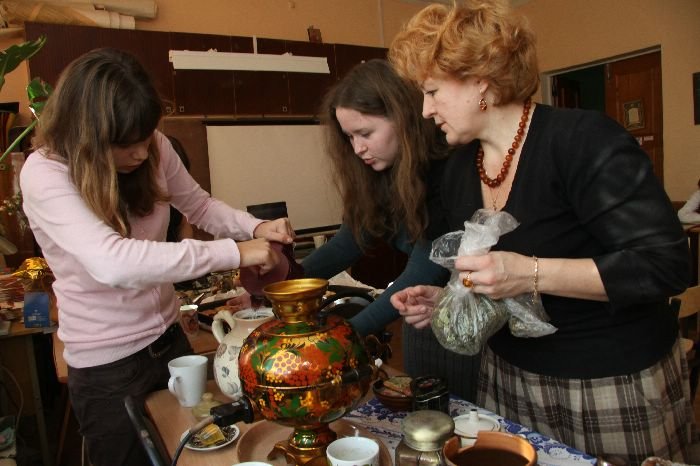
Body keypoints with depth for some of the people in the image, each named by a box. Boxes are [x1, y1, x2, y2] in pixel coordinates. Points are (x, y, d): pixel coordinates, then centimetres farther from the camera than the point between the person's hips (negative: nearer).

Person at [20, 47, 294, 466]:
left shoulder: (154, 148, -10)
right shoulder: (45, 174, -25)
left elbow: (201, 206, 5)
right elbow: (111, 262, -41)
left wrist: (255, 228, -16)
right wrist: (233, 253, -41)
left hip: (168, 335, 5)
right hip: (107, 365, -5)